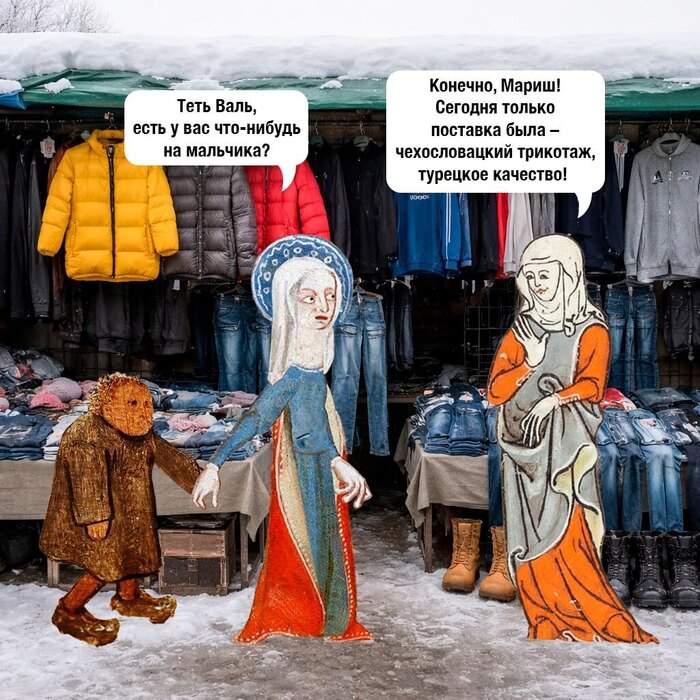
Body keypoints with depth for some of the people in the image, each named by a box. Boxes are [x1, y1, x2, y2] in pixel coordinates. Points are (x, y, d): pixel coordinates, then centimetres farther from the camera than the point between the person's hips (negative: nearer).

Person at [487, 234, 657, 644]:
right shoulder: (522, 329, 12)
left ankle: (599, 621, 0)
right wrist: (529, 365, -10)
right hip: (524, 437, 3)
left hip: (566, 440, -3)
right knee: (532, 529, -2)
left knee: (565, 528, -11)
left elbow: (592, 384, -8)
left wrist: (556, 398, -23)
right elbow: (495, 391, 5)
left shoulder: (591, 329, 3)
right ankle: (551, 623, 6)